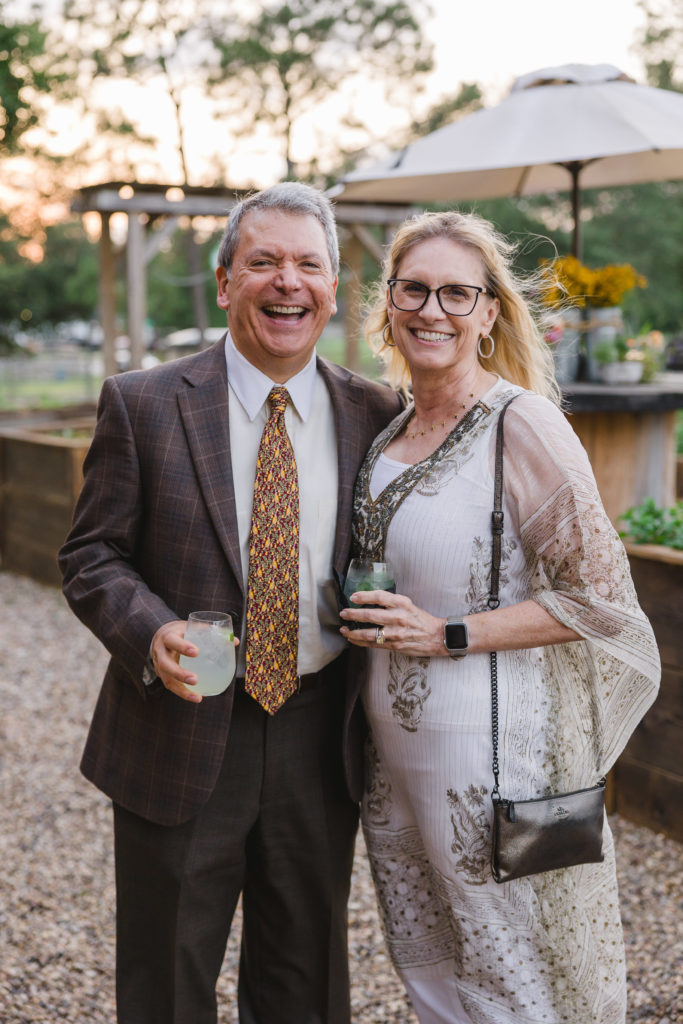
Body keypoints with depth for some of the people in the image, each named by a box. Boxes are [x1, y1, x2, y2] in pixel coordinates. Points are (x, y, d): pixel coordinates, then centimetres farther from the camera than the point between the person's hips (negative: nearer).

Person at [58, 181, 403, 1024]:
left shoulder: (375, 414, 1)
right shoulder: (142, 404, -6)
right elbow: (91, 557, -4)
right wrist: (152, 632, -22)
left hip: (320, 737, 2)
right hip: (180, 736, -2)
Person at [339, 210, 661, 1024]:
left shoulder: (521, 424, -15)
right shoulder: (389, 431, 7)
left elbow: (601, 597, -16)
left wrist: (447, 635, -19)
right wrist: (374, 622, 4)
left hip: (489, 751, -7)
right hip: (390, 744, 7)